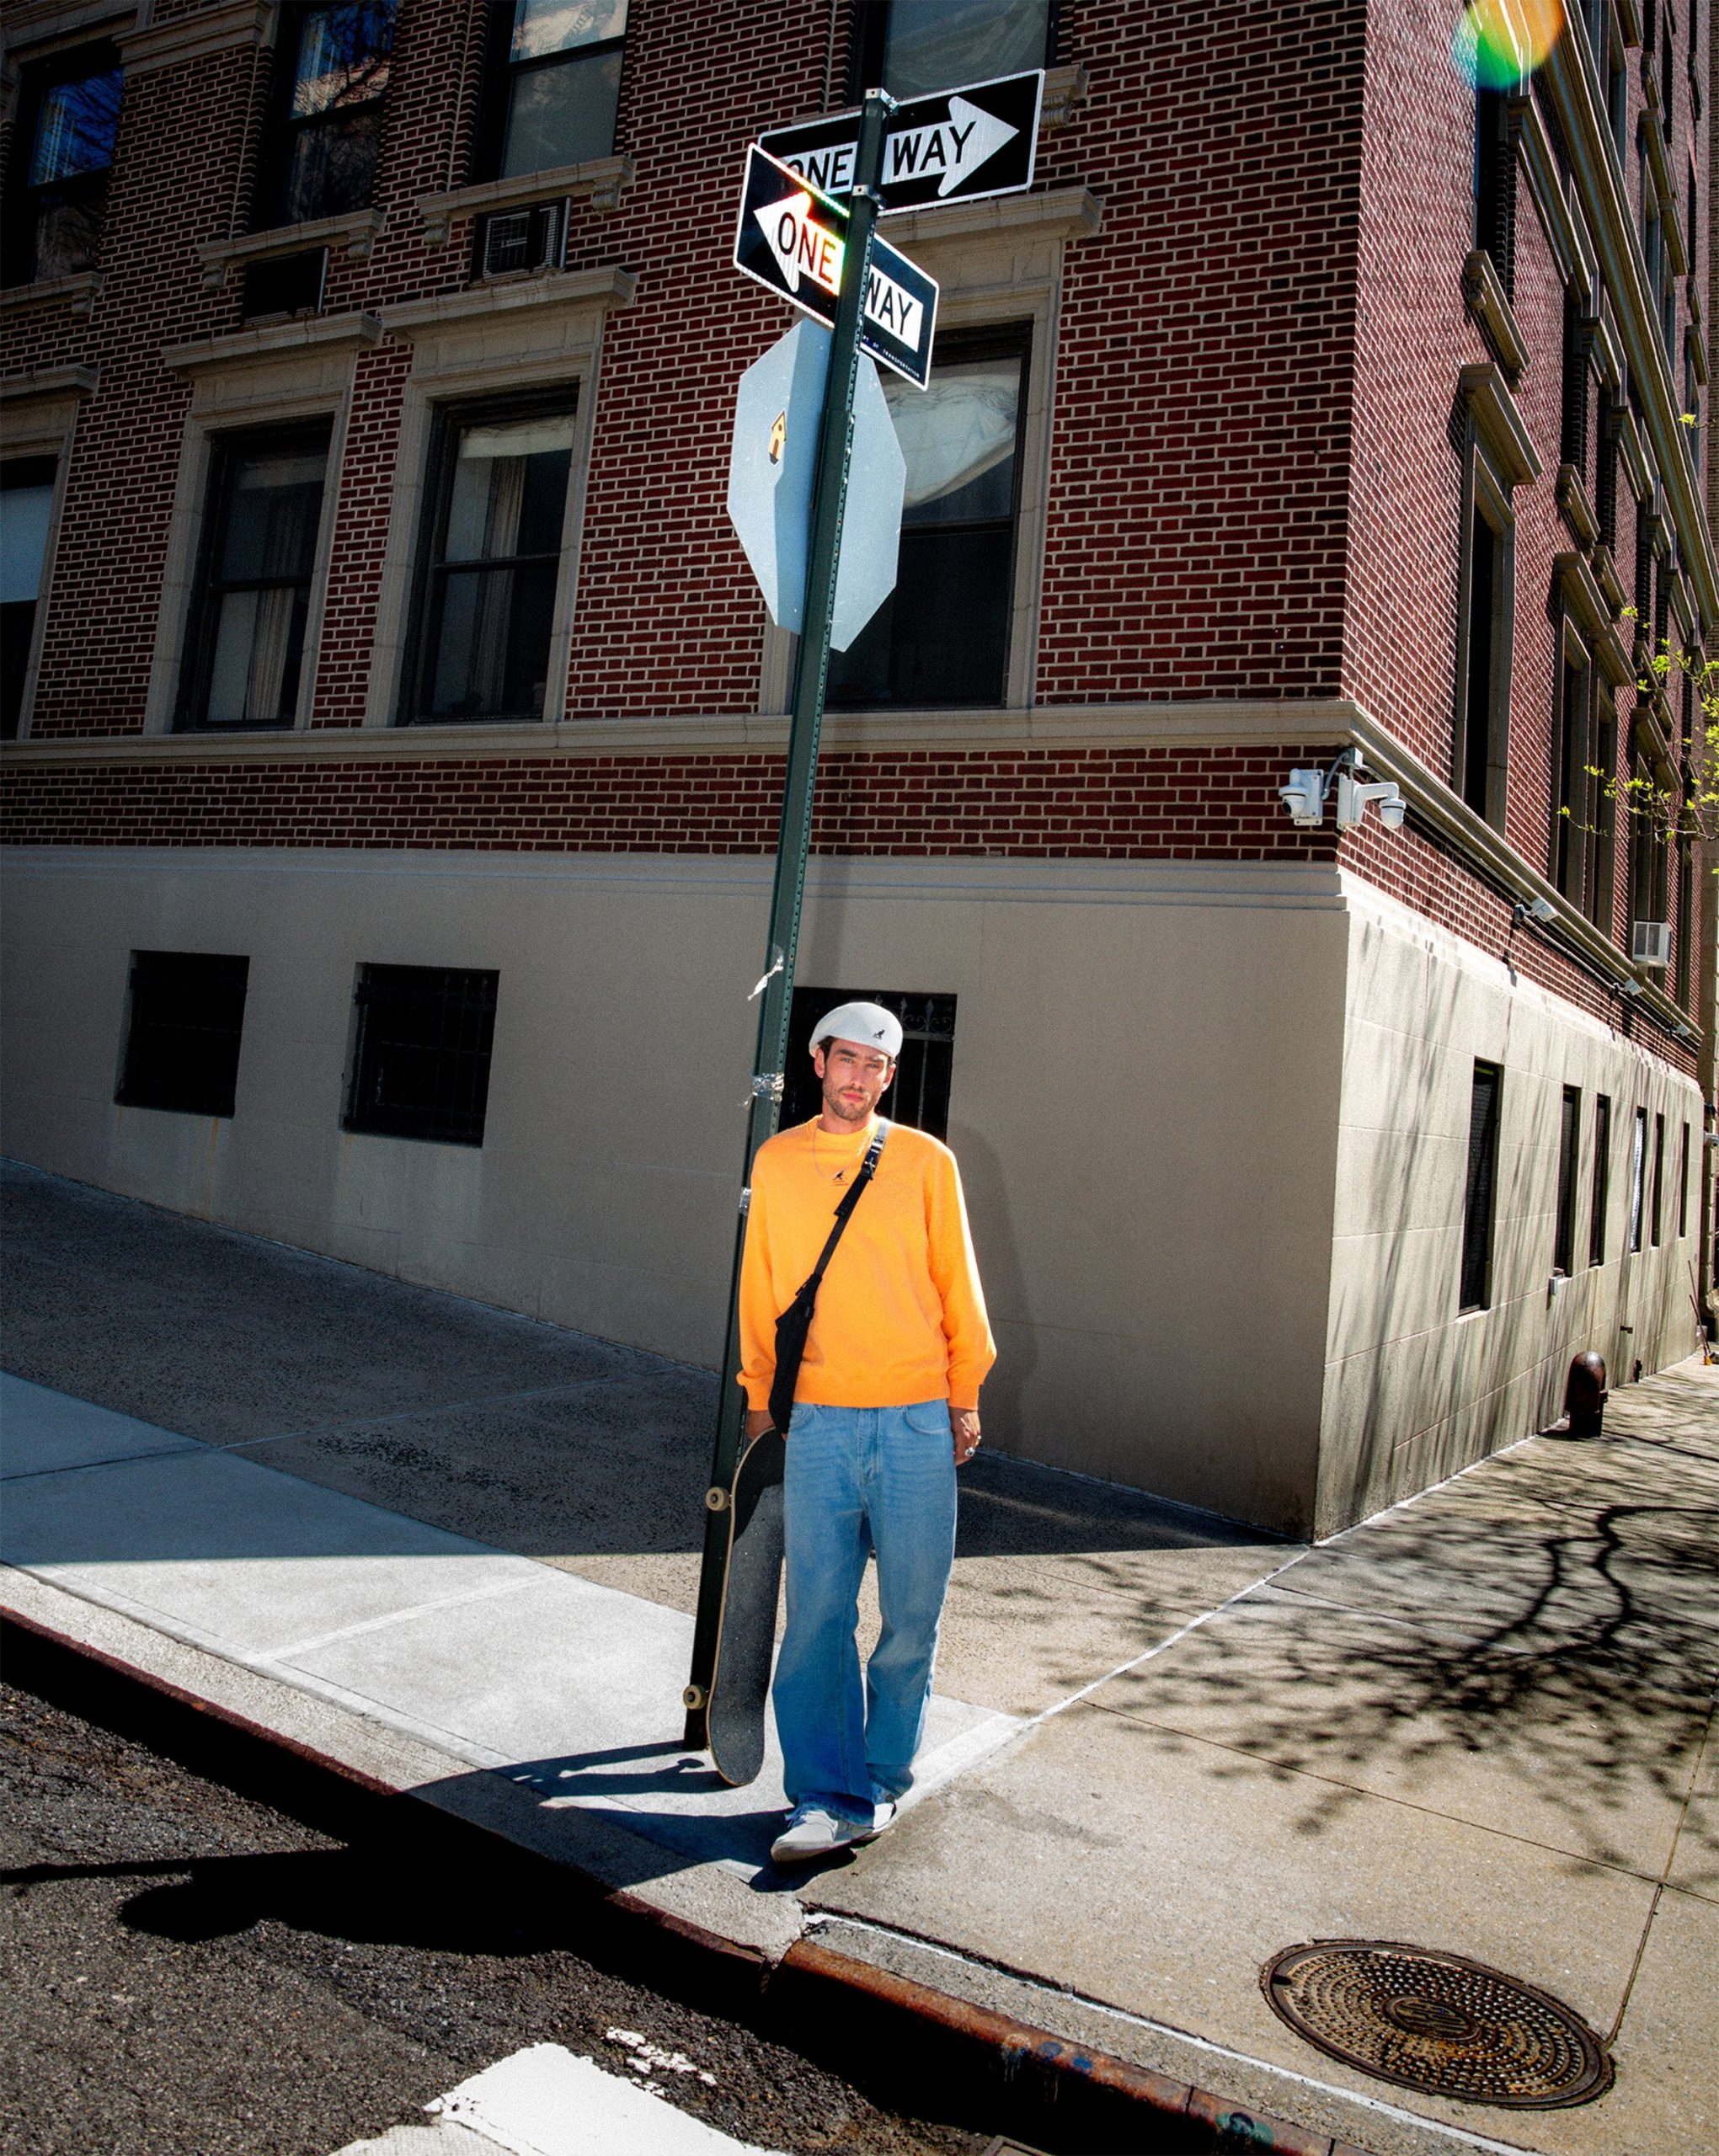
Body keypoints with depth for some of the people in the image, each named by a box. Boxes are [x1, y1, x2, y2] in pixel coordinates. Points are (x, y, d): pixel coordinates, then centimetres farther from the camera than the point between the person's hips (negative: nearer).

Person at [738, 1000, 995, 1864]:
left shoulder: (925, 1161, 2)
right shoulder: (775, 1163, 7)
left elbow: (956, 1282, 6)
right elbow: (759, 1288, 13)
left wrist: (964, 1396, 6)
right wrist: (758, 1396, 14)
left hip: (916, 1420, 0)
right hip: (818, 1424, 1)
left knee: (912, 1613, 6)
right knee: (817, 1614, 0)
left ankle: (880, 1778, 24)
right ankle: (830, 1797, 11)